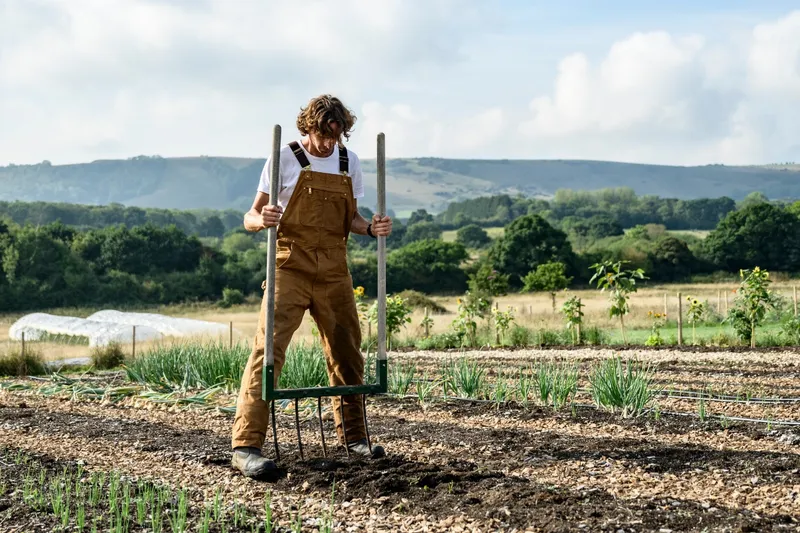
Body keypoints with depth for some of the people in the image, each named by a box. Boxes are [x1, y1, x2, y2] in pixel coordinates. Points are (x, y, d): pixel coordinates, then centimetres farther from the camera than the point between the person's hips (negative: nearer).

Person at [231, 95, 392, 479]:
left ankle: (353, 436, 27)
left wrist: (370, 228, -5)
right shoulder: (285, 160, -4)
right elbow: (250, 218, -3)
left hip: (334, 272, 5)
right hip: (290, 269, -5)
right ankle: (246, 446, -15)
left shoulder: (349, 162, 9)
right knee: (268, 349, -14)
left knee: (347, 353, 10)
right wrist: (262, 219, -26)